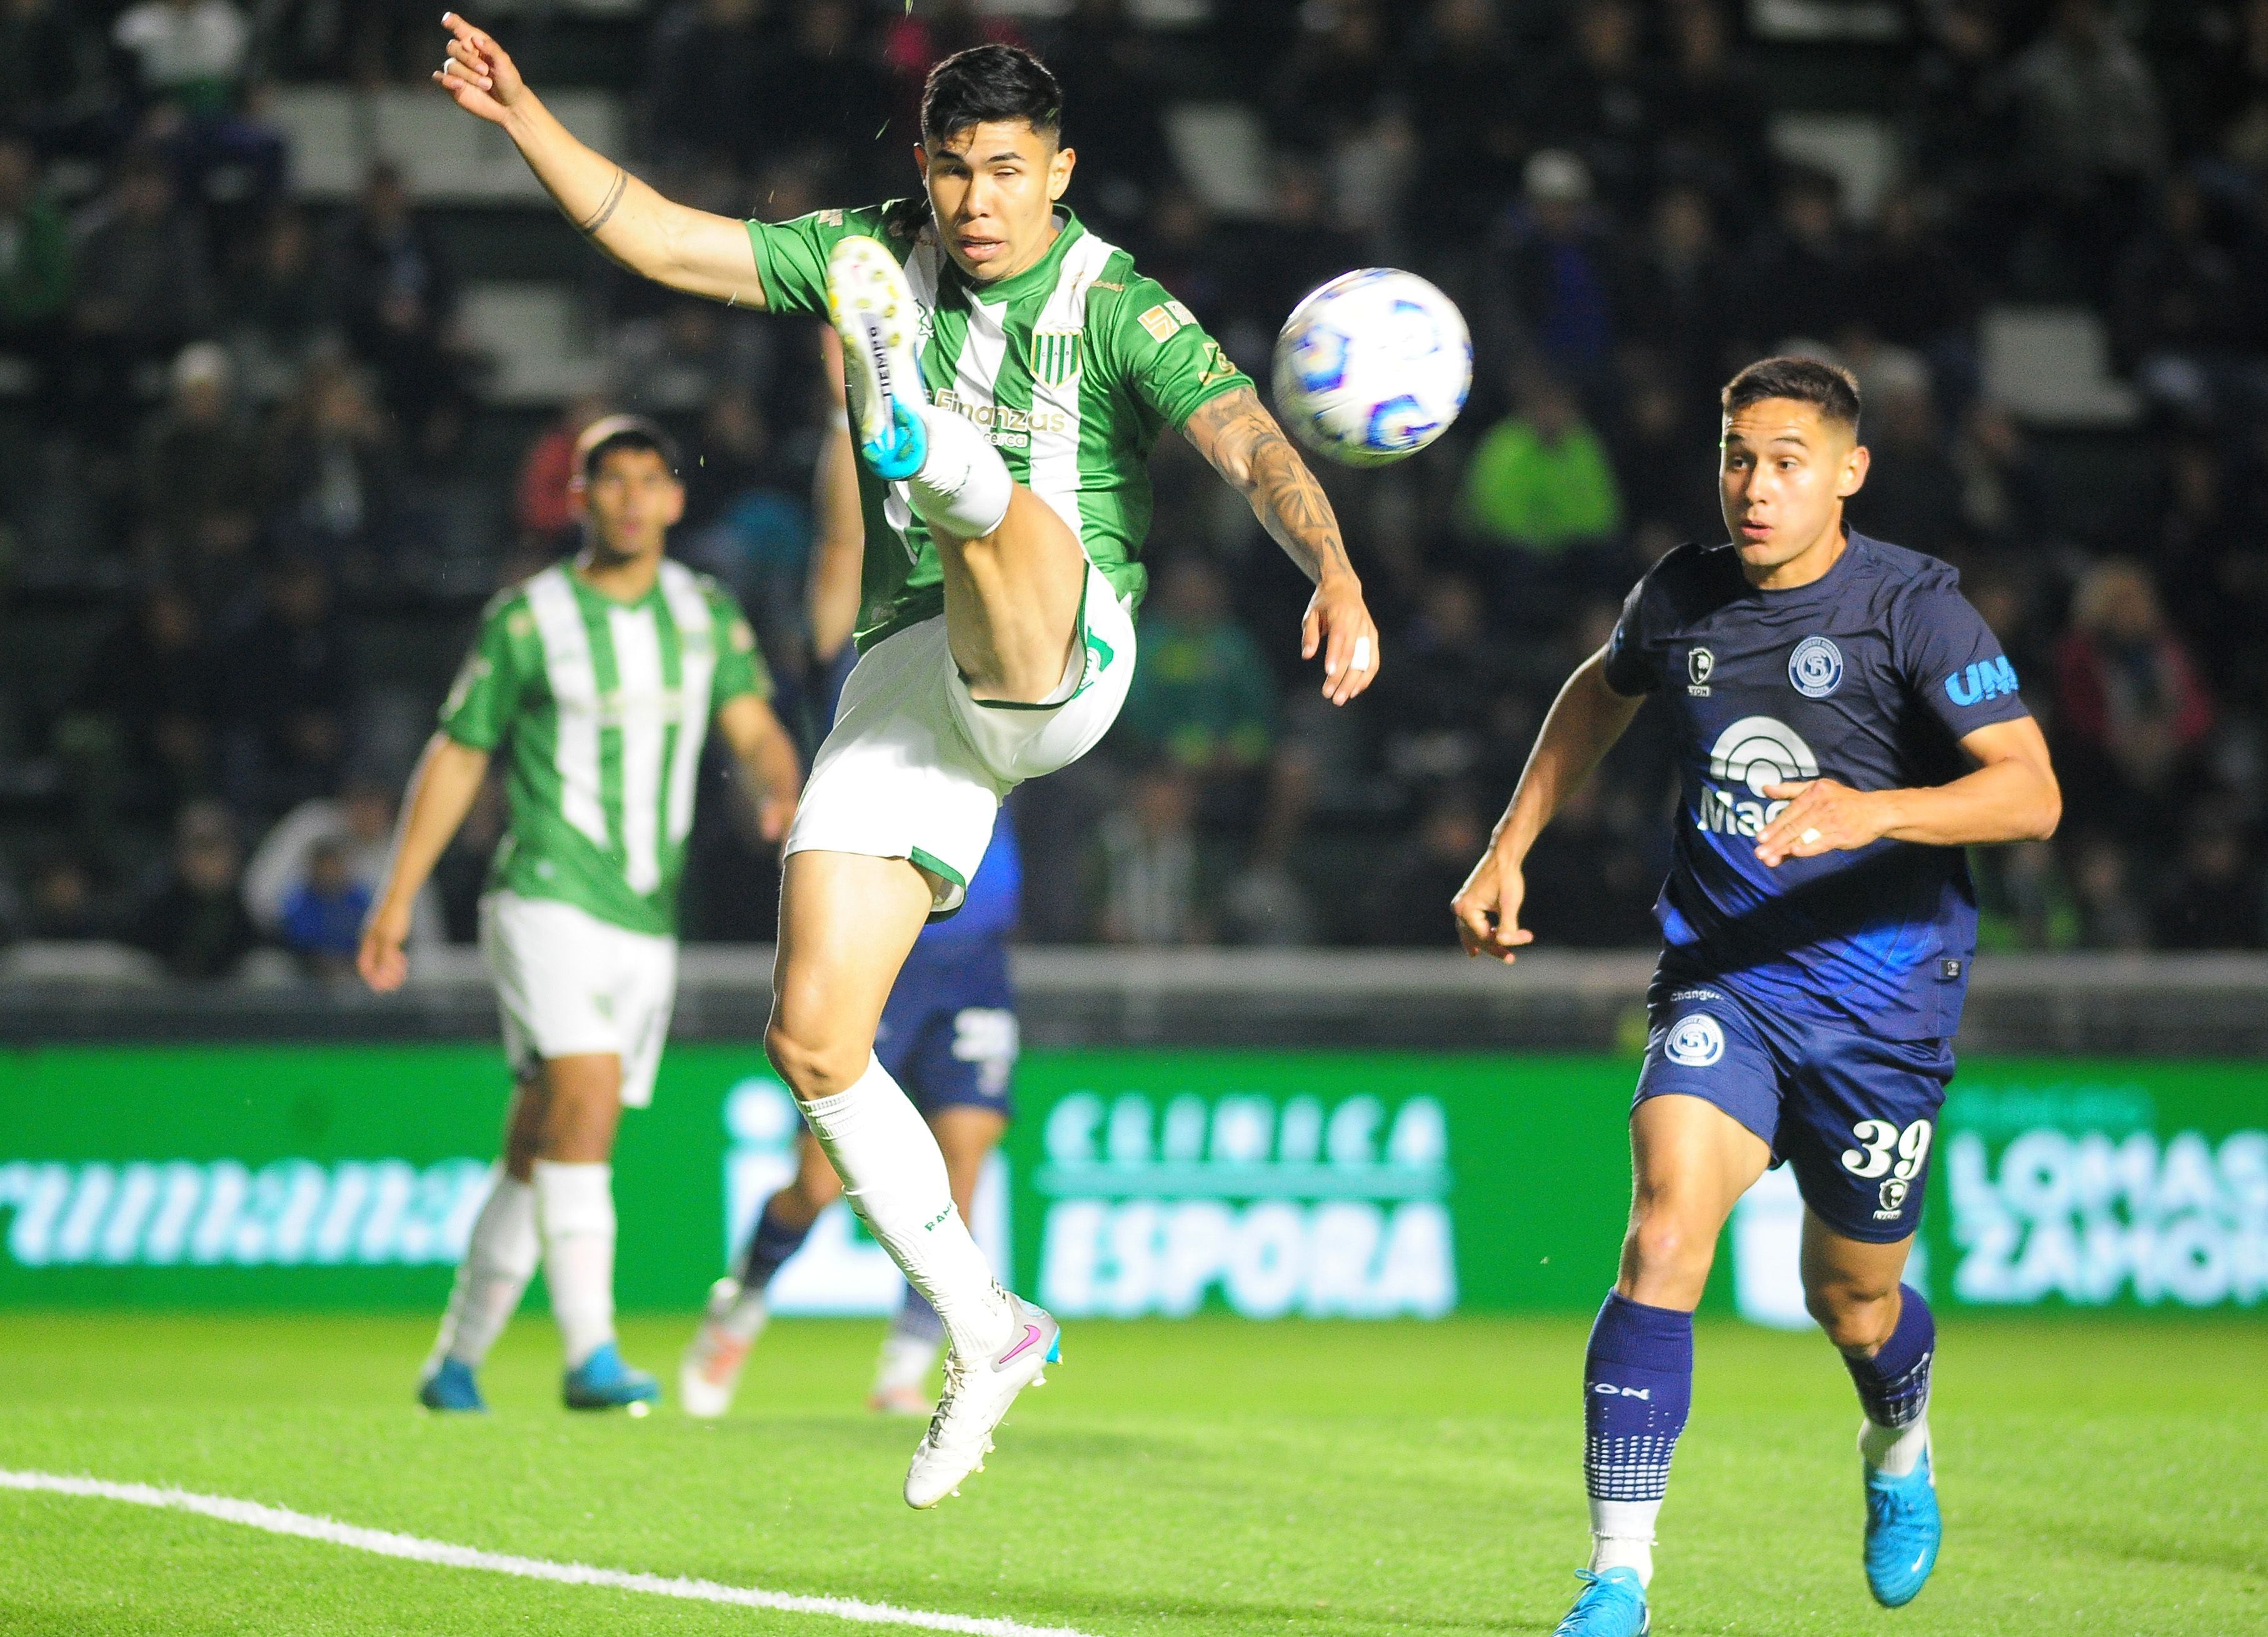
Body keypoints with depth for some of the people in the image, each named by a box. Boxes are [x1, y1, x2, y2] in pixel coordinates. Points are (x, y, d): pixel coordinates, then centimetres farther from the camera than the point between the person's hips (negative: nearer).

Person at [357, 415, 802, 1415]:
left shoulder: (707, 613, 10)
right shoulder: (528, 618, -2)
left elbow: (755, 732, 2)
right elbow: (457, 755, 4)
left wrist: (781, 796, -22)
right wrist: (397, 899, 2)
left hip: (648, 921, 5)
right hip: (546, 900, -5)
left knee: (539, 1153, 9)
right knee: (585, 1098, -22)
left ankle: (457, 1359, 20)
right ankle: (590, 1354, -27)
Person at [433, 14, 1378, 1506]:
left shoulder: (1120, 309, -4)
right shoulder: (877, 256, 10)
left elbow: (1251, 442, -19)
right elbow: (659, 237, 11)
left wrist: (1334, 573, -37)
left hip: (1060, 662, -4)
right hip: (905, 676, 4)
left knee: (997, 512, -35)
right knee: (815, 1039, -4)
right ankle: (987, 1332, 6)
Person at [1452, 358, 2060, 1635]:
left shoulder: (1915, 606, -12)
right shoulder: (1684, 596, 1)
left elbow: (2031, 792, -19)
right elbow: (1604, 691, 25)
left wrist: (1869, 812, -34)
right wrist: (1510, 849, 21)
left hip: (1884, 997, -2)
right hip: (1724, 983, 2)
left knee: (1851, 1300, 11)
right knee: (1665, 1232, -21)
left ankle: (1903, 1449, 50)